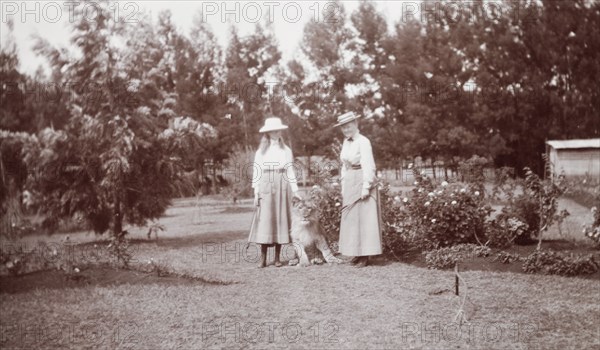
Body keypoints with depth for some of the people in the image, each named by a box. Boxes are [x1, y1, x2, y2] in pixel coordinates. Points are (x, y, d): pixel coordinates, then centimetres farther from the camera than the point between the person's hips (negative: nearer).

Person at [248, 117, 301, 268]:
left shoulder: (286, 150, 10)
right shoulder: (261, 152, 6)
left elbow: (290, 171, 9)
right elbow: (257, 172, 5)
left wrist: (294, 191, 2)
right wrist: (256, 192, -2)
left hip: (282, 188, 1)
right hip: (266, 188, -1)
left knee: (280, 220, 0)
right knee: (264, 221, -7)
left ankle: (277, 258, 7)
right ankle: (263, 259, -4)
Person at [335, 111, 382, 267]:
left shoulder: (363, 142, -12)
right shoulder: (346, 142, 11)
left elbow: (368, 166, -16)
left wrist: (366, 187, -19)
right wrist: (343, 186, 13)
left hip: (361, 182, -8)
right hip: (349, 184, 8)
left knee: (364, 218, -4)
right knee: (351, 218, 8)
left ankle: (365, 256, -1)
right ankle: (357, 253, 14)